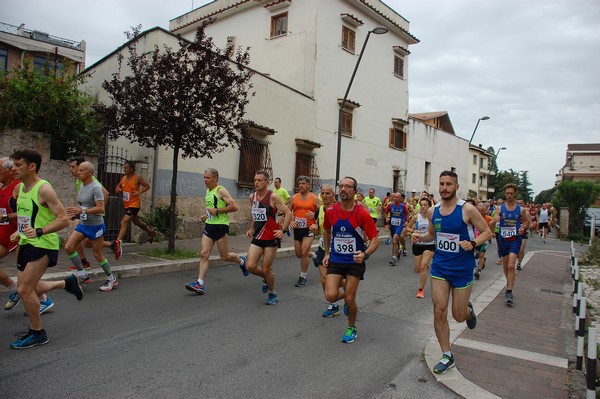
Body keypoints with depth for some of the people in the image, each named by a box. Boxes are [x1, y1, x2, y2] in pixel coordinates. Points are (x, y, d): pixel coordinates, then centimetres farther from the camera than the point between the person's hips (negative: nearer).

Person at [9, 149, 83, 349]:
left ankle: (37, 333, 9)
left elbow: (64, 219, -22)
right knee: (28, 288, 15)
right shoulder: (19, 188, 8)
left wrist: (39, 231, -30)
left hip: (43, 245, -9)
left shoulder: (44, 189, -17)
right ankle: (67, 283, 36)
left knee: (24, 289, -8)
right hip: (26, 243, 9)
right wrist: (20, 231, 13)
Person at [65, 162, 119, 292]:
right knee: (68, 247, -4)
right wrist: (76, 213, 6)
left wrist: (82, 210, -30)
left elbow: (101, 208, -26)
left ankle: (112, 280, 20)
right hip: (82, 224, 8)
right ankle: (83, 276, 10)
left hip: (95, 225, -8)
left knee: (97, 254, 1)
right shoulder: (82, 186, 8)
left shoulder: (95, 187, -18)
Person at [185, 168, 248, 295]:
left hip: (221, 226, -7)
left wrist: (217, 211, -19)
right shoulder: (208, 191, 14)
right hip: (209, 226, 7)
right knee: (203, 254, -4)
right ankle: (199, 284, -5)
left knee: (225, 256, 4)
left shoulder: (221, 191, -11)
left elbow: (234, 207, -18)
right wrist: (206, 215, 14)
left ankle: (241, 261, 34)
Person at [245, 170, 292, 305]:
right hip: (257, 237, 5)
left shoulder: (272, 197, -13)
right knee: (250, 266, -5)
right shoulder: (252, 197, 6)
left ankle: (273, 293, 26)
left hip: (271, 238, -5)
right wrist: (251, 229, 12)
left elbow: (288, 213, -13)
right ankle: (266, 278, 27)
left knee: (266, 269, -1)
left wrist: (283, 230, -21)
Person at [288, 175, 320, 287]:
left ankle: (303, 277, 3)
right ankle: (312, 255, 44)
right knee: (298, 254, 11)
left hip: (309, 229, -4)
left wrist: (314, 215, -21)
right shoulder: (294, 198, 3)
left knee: (304, 252, -12)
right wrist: (291, 221, -7)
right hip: (297, 229, 4)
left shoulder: (314, 198, -4)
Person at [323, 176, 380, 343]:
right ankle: (346, 294, 26)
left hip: (355, 261, -2)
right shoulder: (330, 211, -5)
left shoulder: (362, 214, -15)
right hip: (335, 260, 3)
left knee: (349, 300, 1)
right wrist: (327, 253, 12)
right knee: (330, 296, -12)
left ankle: (351, 328, 32)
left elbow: (375, 240, -12)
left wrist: (365, 254, -30)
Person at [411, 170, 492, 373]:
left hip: (462, 268, -3)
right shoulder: (433, 211, 1)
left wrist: (473, 243, -25)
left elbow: (487, 232, -6)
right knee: (439, 312, -2)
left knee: (458, 316, 7)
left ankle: (468, 310, 46)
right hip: (439, 266, 3)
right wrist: (421, 237, -5)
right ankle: (447, 357, 15)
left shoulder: (467, 209, -13)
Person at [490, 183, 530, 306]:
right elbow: (491, 226, -7)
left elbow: (527, 221, 14)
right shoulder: (500, 208, -2)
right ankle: (509, 283, 42)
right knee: (505, 265, 16)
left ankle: (509, 292, -10)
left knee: (511, 265, -15)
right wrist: (494, 221, -30)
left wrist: (523, 228, -7)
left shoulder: (521, 209, -2)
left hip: (515, 240, -2)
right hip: (502, 239, 2)